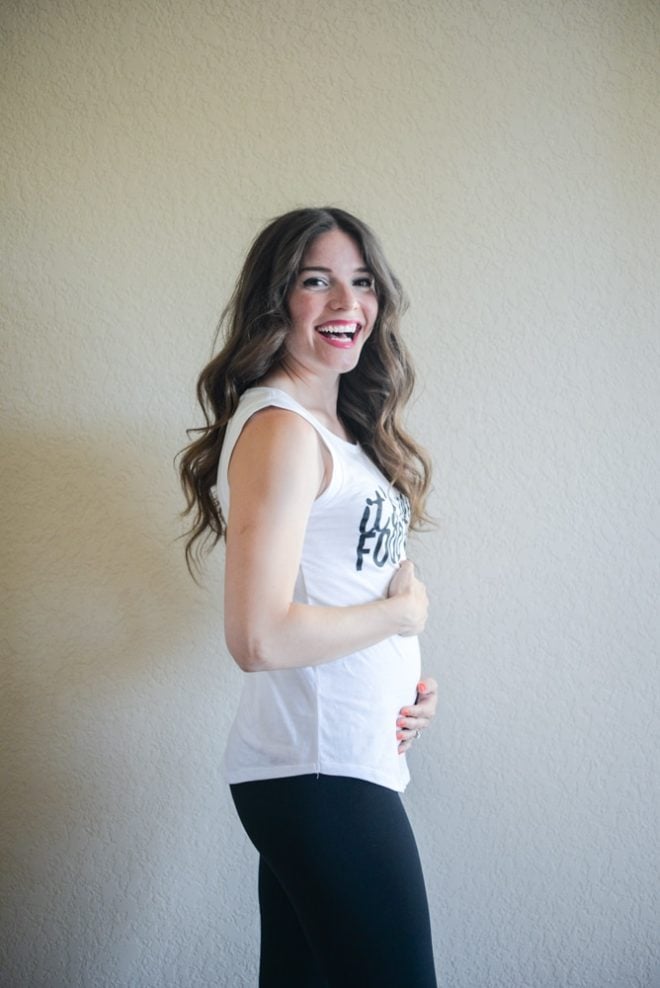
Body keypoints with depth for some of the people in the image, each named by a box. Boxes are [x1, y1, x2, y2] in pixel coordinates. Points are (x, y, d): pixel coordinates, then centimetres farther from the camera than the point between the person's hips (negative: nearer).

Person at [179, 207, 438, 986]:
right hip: (321, 774, -9)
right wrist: (403, 610, -10)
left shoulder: (338, 426, 13)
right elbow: (260, 638, -25)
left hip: (342, 764, 9)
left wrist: (409, 681, 3)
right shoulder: (279, 427, -16)